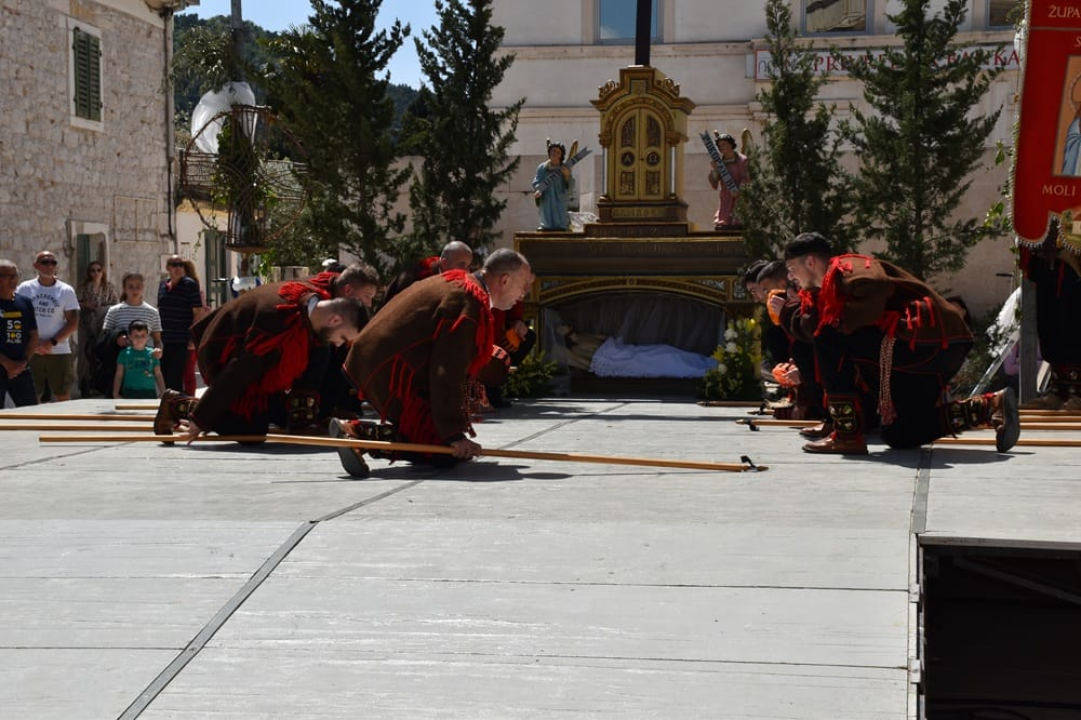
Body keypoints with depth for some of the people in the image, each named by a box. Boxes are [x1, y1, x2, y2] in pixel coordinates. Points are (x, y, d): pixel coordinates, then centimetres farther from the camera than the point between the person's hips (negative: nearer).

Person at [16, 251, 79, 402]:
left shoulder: (66, 291, 3)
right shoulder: (25, 289, 5)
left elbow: (73, 323, -1)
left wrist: (52, 343, -11)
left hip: (59, 352, -1)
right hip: (30, 352, 1)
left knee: (62, 397, 0)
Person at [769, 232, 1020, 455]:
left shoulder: (846, 271, -9)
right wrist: (787, 312, 24)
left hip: (930, 341, -11)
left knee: (829, 341, -11)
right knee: (900, 435, 18)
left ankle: (848, 436, -11)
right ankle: (991, 406, 9)